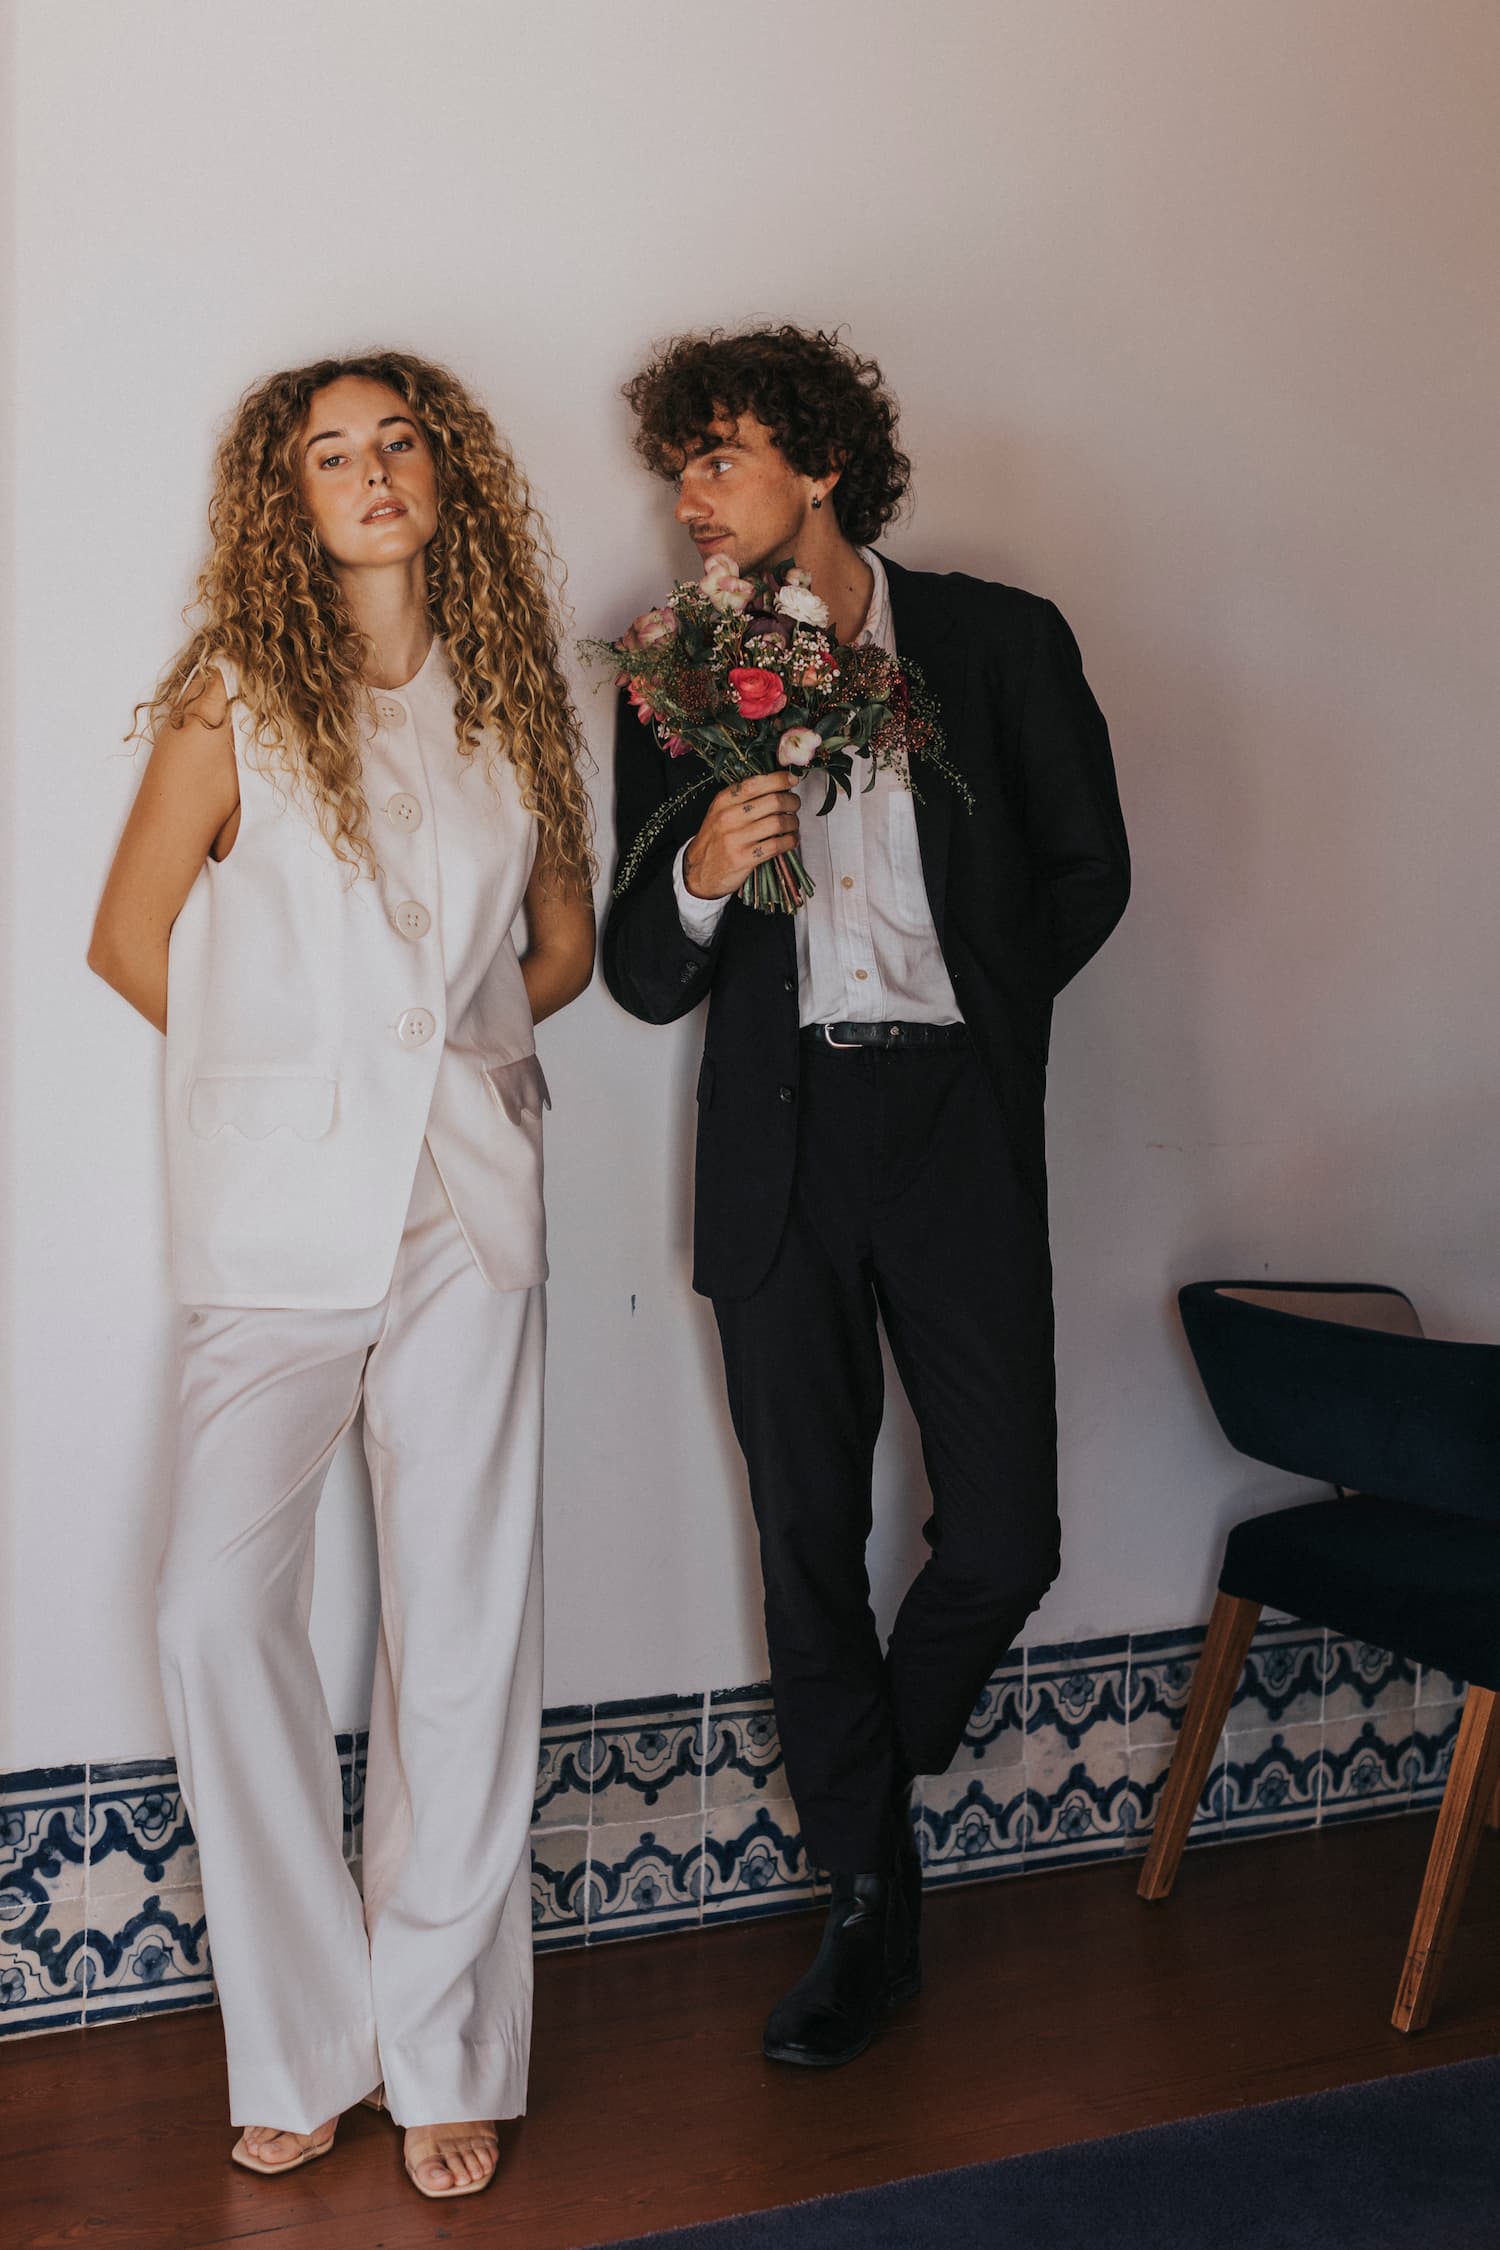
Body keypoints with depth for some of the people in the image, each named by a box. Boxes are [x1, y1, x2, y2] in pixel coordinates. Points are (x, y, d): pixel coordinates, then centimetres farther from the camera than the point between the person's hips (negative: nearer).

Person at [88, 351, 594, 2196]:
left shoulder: (506, 696, 11)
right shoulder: (232, 700, 4)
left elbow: (563, 935, 21)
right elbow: (131, 937, 8)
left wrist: (444, 1039, 8)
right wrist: (295, 1057, 9)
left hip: (466, 1204, 2)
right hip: (280, 1213, -1)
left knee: (462, 1623, 1)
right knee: (217, 1605, -11)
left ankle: (447, 2057, 16)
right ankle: (301, 2042, 9)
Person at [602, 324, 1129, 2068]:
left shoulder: (1002, 644, 3)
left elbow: (1087, 871, 14)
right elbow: (643, 979, 4)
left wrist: (971, 1012, 10)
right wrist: (701, 869, -15)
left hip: (957, 1135, -1)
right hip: (778, 1149, 1)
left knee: (1002, 1537, -1)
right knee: (808, 1544, 6)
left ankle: (866, 1771, 31)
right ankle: (869, 1897, 24)